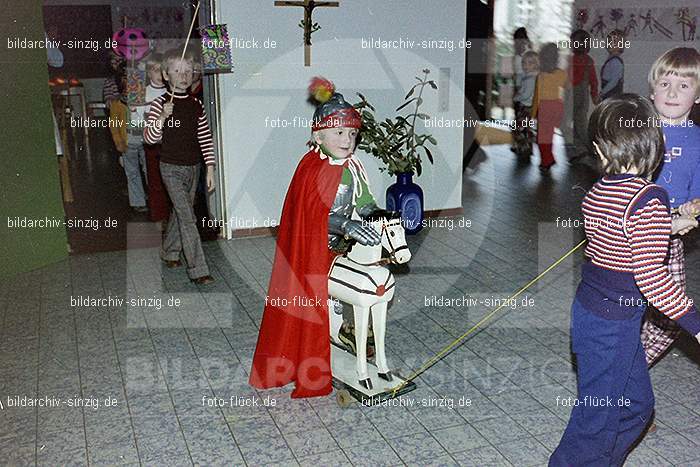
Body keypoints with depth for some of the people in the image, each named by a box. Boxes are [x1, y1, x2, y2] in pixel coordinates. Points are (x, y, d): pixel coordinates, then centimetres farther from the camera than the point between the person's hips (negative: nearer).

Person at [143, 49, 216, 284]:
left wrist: (210, 169, 2)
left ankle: (169, 252, 39)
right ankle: (198, 270, -7)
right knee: (187, 218, -9)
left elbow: (205, 138, 6)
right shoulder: (160, 104, -10)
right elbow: (149, 138, -14)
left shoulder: (196, 105, 3)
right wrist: (162, 118, -30)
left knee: (180, 212, 18)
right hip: (172, 169, -5)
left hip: (193, 168, 5)